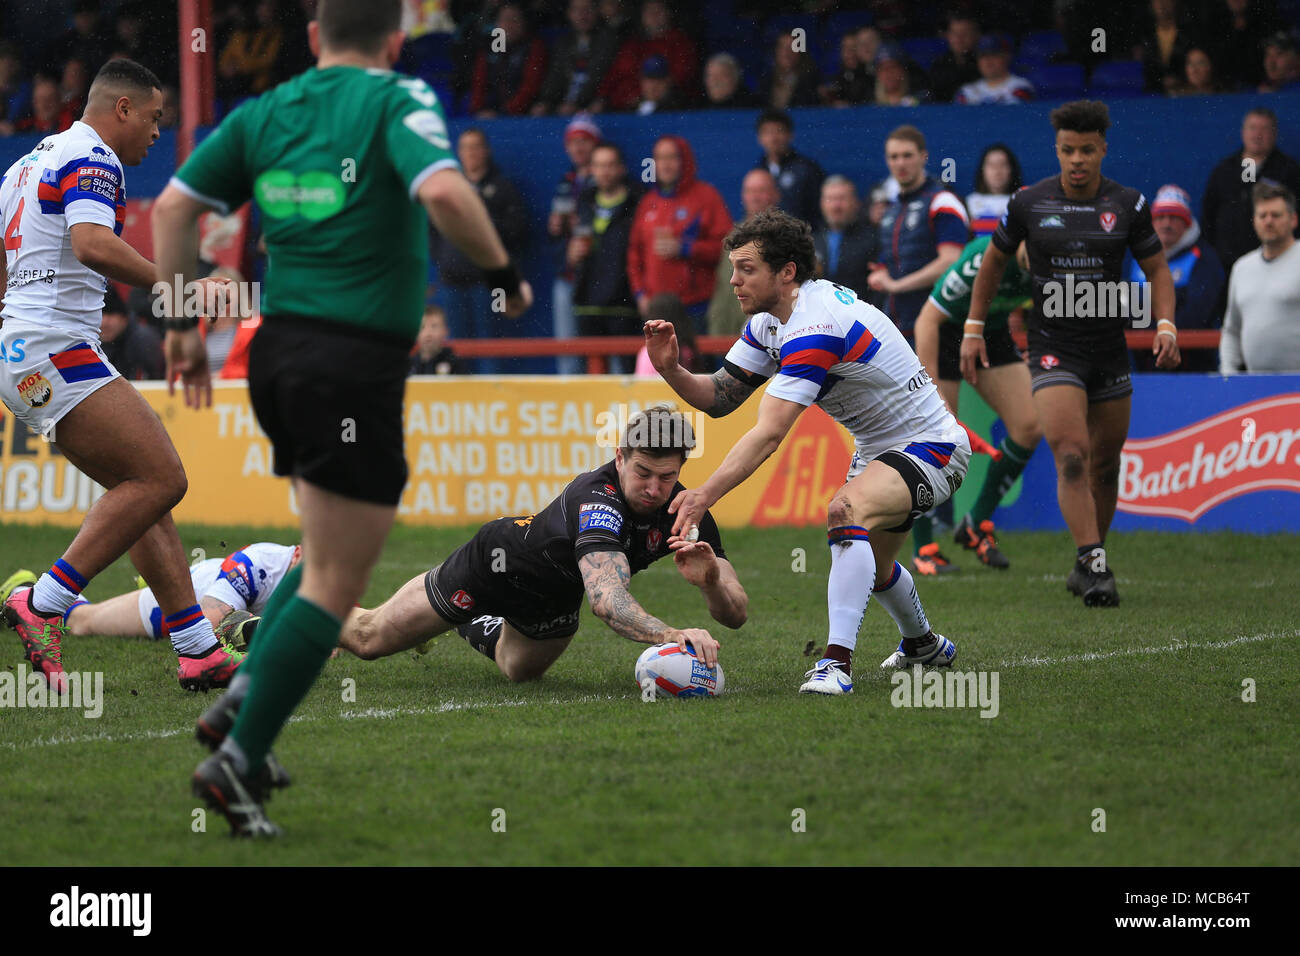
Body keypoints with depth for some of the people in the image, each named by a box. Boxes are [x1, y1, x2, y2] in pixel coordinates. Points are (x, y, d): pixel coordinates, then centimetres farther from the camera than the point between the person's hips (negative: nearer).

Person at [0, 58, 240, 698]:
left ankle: (199, 651, 2)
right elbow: (92, 244, -27)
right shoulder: (93, 160, -9)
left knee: (144, 488, 8)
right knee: (160, 479, -15)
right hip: (56, 351, -11)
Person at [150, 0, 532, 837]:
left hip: (278, 351, 7)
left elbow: (175, 206, 9)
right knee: (336, 583, -2)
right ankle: (238, 758, -8)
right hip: (359, 363, -7)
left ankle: (243, 700, 11)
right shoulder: (398, 100, -7)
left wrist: (181, 324, 15)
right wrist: (503, 273, -9)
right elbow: (443, 191, -24)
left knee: (328, 555, 24)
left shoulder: (264, 112, 10)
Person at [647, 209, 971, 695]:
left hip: (930, 445, -11)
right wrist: (671, 369, -19)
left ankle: (837, 663, -40)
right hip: (877, 448, 11)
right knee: (871, 565, 28)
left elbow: (769, 435, -38)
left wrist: (706, 494, -45)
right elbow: (720, 396, 1)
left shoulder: (815, 327, -31)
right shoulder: (770, 321, -1)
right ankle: (922, 644, 57)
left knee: (847, 511, -36)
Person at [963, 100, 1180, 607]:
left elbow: (1157, 269, 7)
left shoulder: (1128, 204, -1)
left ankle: (1087, 564, 27)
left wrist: (1166, 325, -10)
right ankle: (1094, 565, -23)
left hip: (1110, 350, 3)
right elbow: (993, 260, 12)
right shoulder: (1029, 203, -3)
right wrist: (973, 328, 9)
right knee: (1071, 455, -20)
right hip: (1052, 350, -2)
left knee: (1104, 465, 9)